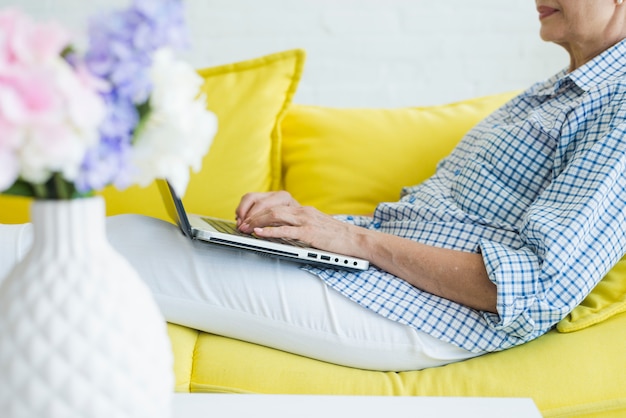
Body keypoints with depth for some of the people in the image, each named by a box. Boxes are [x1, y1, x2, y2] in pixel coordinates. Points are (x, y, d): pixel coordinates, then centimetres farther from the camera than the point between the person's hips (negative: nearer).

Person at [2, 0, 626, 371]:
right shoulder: (547, 95, 21)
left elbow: (532, 286, -20)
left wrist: (356, 237, -17)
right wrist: (307, 218, 2)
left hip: (415, 316, -8)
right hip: (367, 262, 8)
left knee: (128, 247, -9)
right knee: (140, 231, 0)